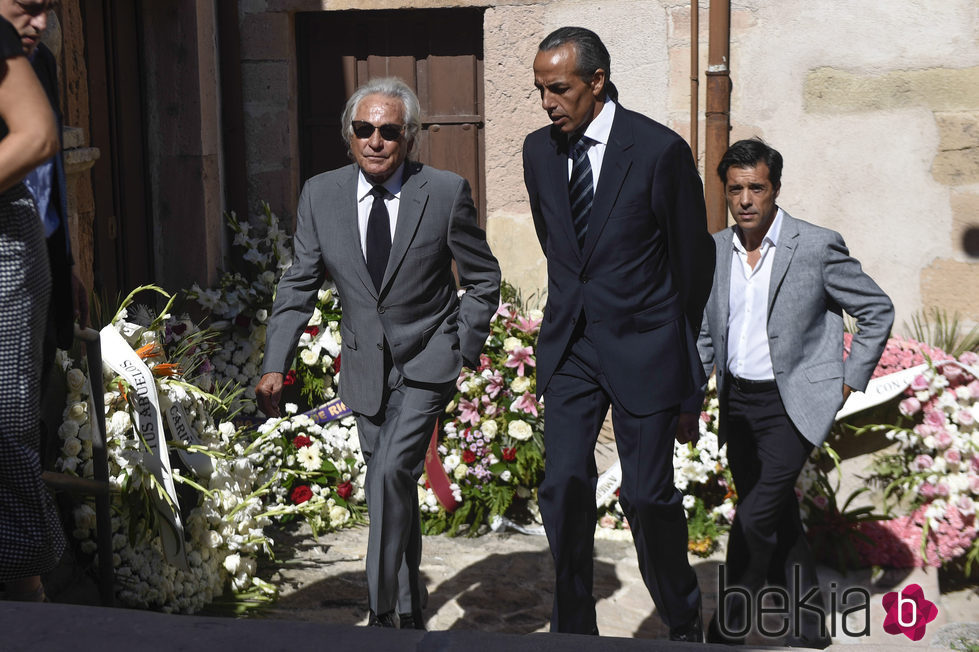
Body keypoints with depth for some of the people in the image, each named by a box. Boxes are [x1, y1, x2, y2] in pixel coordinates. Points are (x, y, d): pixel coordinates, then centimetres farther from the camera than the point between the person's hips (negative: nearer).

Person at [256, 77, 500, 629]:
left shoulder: (447, 192, -9)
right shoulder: (321, 195, -2)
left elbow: (484, 279, 1)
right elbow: (299, 285, 3)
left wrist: (464, 351, -7)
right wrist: (276, 364, -4)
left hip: (427, 361, -4)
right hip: (366, 366, 4)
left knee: (392, 471, -21)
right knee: (394, 487, 14)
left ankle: (383, 615, -10)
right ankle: (411, 609, 33)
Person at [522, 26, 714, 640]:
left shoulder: (660, 150, -12)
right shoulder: (539, 150, 3)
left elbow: (694, 255, -1)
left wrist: (679, 344, 9)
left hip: (642, 348, -4)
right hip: (570, 344, 4)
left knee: (649, 494, 2)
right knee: (564, 486, 0)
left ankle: (684, 623, 24)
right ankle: (574, 629, 14)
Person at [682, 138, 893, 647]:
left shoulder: (818, 247, -9)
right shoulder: (714, 251, 5)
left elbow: (877, 311, 0)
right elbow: (704, 334, 16)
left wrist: (848, 383, -2)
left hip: (793, 404, -5)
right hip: (737, 404, 5)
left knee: (755, 518, -13)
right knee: (778, 520, 13)